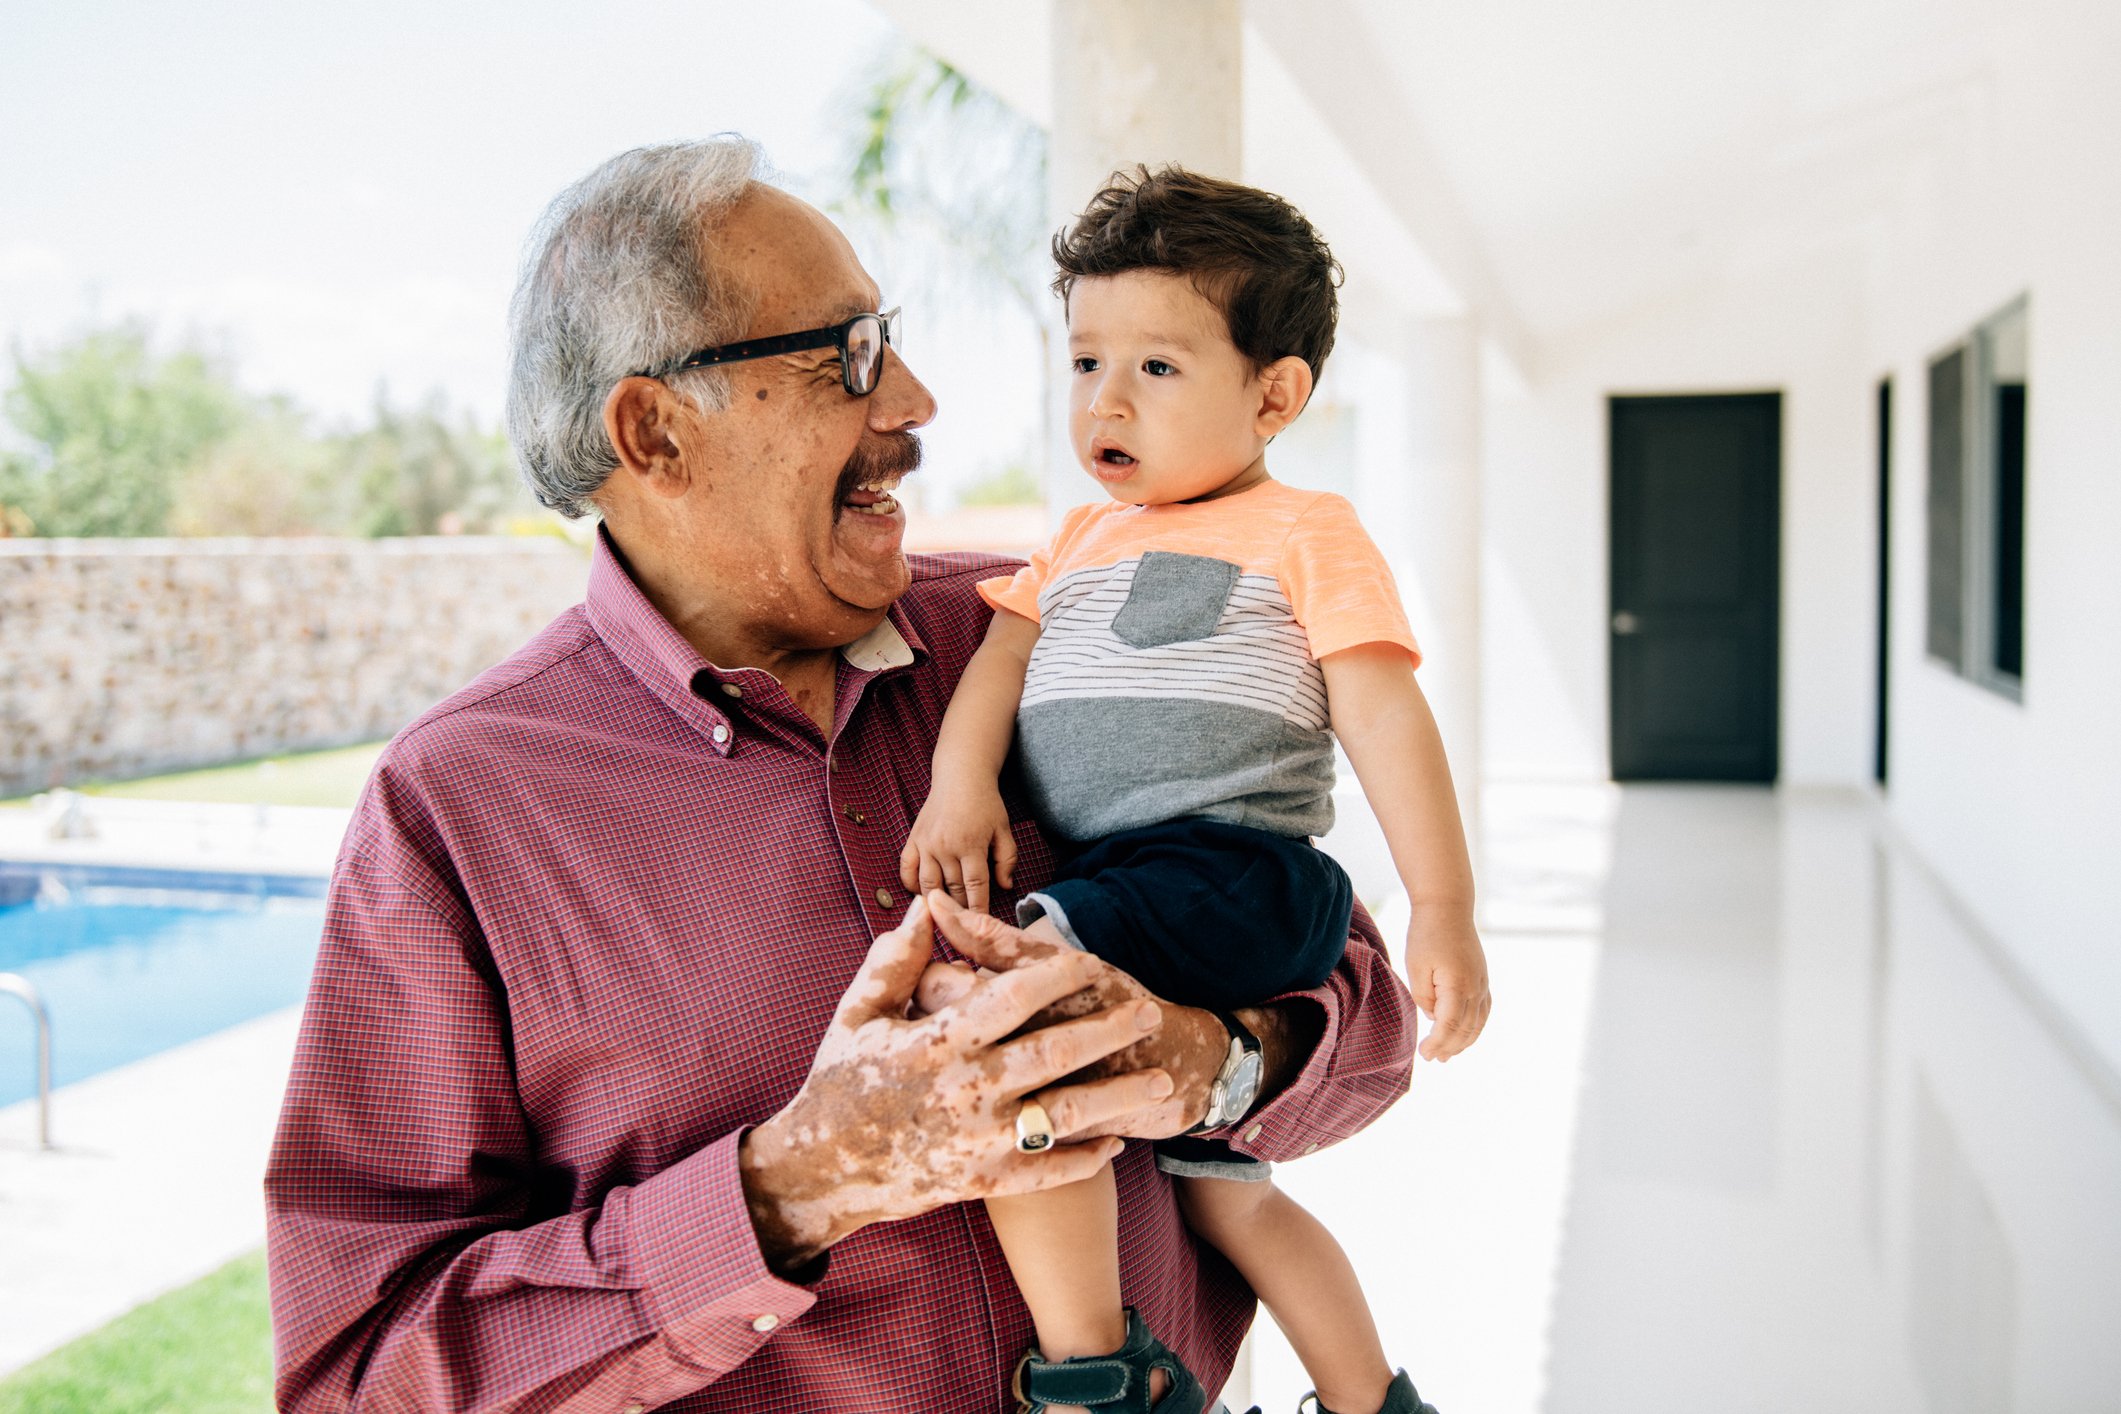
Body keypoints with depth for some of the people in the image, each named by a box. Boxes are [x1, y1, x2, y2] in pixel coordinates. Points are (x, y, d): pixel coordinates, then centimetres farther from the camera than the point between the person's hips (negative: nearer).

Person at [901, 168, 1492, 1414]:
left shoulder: (1306, 533, 2)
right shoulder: (1084, 540, 22)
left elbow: (1386, 720, -4)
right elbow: (1005, 647, 9)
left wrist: (1444, 912, -11)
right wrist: (962, 782, -11)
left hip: (1232, 874, -8)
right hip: (1115, 890, 8)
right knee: (1228, 1197, 19)